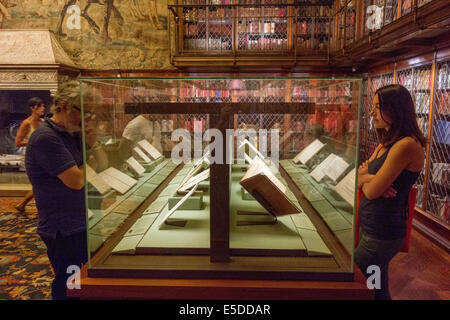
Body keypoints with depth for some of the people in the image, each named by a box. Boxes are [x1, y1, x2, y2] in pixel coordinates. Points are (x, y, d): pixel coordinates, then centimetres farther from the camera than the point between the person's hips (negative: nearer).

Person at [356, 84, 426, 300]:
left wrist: (364, 177, 0)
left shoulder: (407, 145, -20)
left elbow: (371, 191, -21)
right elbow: (358, 181, 8)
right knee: (378, 289, 20)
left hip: (382, 232, -8)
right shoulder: (385, 144, 10)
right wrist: (370, 178, -13)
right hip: (369, 225, 8)